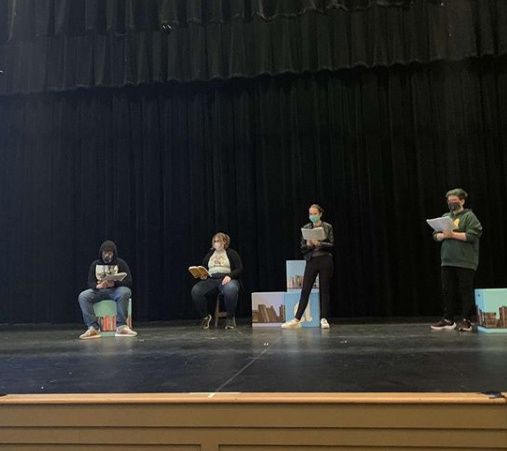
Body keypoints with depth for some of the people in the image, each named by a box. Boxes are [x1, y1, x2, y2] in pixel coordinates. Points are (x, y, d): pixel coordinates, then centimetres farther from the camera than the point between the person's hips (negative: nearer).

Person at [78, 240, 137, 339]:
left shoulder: (120, 263, 1)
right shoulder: (95, 264, 10)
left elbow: (129, 282, -7)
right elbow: (90, 283, 3)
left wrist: (114, 283, -27)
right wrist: (98, 286, -22)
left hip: (116, 289, -3)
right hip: (99, 290, 3)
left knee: (125, 292, -38)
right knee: (83, 296, -25)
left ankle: (121, 326, -33)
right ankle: (93, 328, -30)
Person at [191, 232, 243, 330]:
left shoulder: (231, 253, 10)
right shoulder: (209, 255, 22)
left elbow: (239, 269, 1)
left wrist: (230, 276, -18)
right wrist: (202, 275, -4)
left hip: (226, 279, -3)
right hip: (211, 280, 3)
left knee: (230, 290, -41)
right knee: (195, 290, -28)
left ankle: (230, 318, -19)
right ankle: (205, 317, -8)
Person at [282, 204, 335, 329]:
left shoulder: (328, 227, 1)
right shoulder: (306, 228, 7)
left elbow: (331, 245, -4)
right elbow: (302, 248, 5)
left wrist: (319, 244, -20)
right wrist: (308, 244, -17)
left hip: (325, 261, -2)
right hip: (311, 261, 2)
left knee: (324, 290, 1)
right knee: (305, 290, 0)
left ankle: (324, 319, 9)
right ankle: (297, 320, 0)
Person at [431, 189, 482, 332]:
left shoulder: (469, 216, -1)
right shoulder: (445, 217, 17)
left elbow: (472, 235, -14)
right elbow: (435, 235, 13)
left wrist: (452, 234, -17)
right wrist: (443, 235, -9)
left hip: (465, 262, -6)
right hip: (447, 261, 6)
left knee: (466, 292, 0)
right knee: (448, 291, 8)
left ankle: (466, 321, 6)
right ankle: (448, 320, 16)